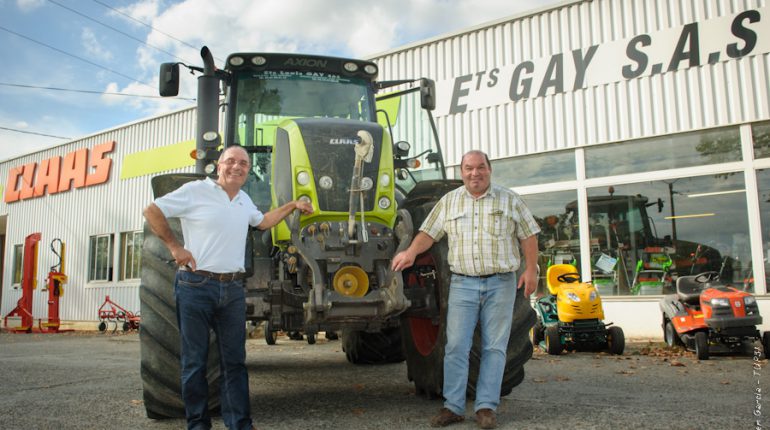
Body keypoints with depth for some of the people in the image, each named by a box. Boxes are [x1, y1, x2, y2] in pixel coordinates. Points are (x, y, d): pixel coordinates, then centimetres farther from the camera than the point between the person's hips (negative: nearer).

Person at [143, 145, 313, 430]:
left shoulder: (244, 200, 15)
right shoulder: (195, 191, -5)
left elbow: (262, 222, 31)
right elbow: (152, 211, -4)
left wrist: (292, 206, 21)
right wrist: (174, 247, -10)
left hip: (233, 289, 6)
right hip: (196, 286, -5)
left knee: (234, 360, 7)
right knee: (195, 360, 4)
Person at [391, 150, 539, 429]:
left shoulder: (509, 200, 5)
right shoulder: (448, 202, 8)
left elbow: (528, 236, 5)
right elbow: (429, 233, 6)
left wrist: (531, 269, -4)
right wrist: (411, 252, -11)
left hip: (500, 283, -1)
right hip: (462, 283, 1)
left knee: (494, 347, 2)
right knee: (456, 345, -2)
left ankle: (486, 407, 10)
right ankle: (453, 406, 6)